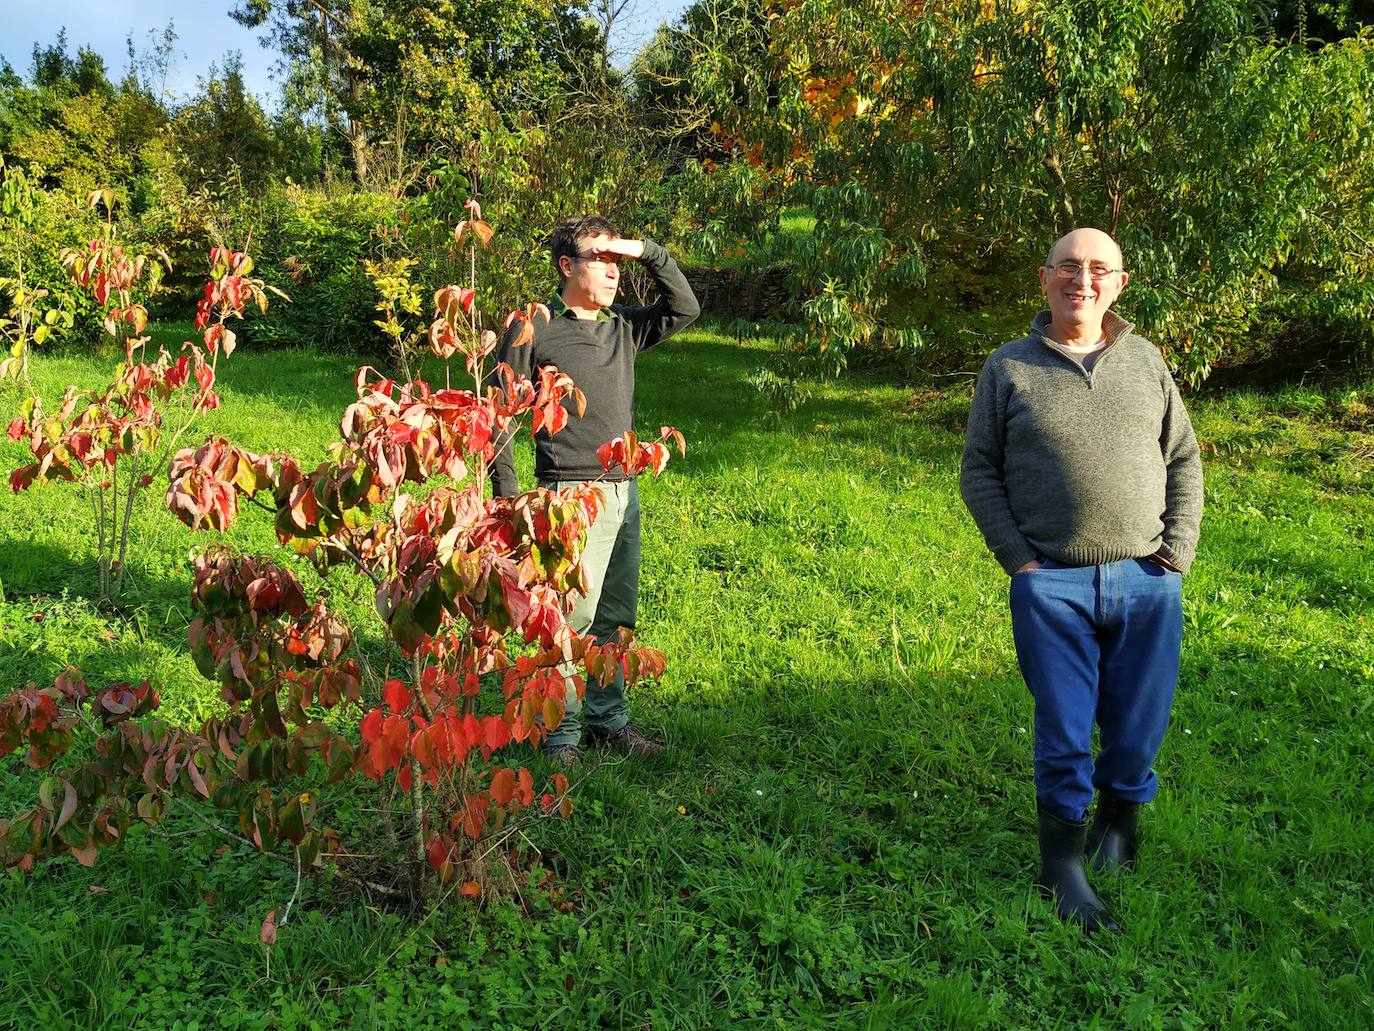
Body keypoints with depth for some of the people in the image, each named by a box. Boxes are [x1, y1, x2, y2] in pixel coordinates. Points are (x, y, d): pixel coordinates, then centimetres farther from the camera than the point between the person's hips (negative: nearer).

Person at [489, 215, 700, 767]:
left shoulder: (623, 328, 14)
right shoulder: (533, 331, -3)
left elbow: (684, 308, 16)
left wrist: (648, 252, 5)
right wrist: (507, 493, -7)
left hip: (625, 491, 7)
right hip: (572, 494, -7)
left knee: (616, 616, 12)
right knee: (573, 615, -9)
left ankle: (610, 720, 24)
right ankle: (560, 733, 3)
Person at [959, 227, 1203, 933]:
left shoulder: (1145, 361, 10)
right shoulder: (1009, 368, 2)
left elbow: (1184, 460, 13)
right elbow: (978, 471, 3)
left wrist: (1176, 553, 2)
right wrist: (1018, 560, -6)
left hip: (1148, 582, 3)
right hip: (1052, 585, -2)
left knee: (1140, 724, 9)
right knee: (1063, 730, 2)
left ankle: (1120, 809, 37)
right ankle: (1062, 863, 16)